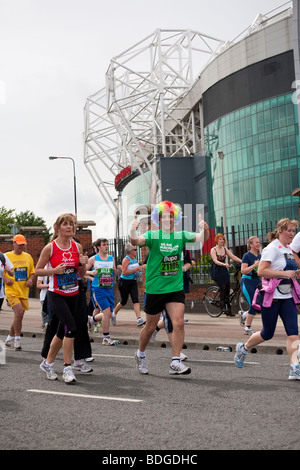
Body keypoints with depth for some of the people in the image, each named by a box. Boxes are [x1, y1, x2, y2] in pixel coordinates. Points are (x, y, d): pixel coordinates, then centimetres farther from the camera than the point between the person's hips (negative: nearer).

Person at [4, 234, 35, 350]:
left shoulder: (28, 257, 11)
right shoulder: (6, 256, -1)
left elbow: (32, 272, 18)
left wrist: (30, 280, -2)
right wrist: (5, 279, -14)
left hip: (24, 291, 5)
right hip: (11, 290, -5)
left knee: (18, 316, 10)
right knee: (19, 312, -20)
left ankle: (10, 339, 28)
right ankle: (17, 339, -5)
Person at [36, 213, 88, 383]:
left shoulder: (77, 246, 4)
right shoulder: (50, 248, -8)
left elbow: (81, 274, 10)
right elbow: (38, 270, -2)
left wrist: (83, 264, -11)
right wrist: (54, 270, -17)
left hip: (73, 294, 5)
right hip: (56, 294, -5)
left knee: (63, 331, 12)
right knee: (71, 328, -19)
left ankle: (48, 363, 31)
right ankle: (67, 368, -7)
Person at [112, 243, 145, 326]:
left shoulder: (134, 259, 9)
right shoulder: (126, 259, -15)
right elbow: (124, 272, -25)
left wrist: (139, 268, 8)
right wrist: (136, 269, -24)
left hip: (133, 282, 7)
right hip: (124, 282, -6)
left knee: (135, 300, -9)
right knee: (124, 301, 7)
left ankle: (139, 319, -17)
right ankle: (114, 314, 33)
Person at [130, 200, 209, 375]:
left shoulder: (181, 235, 3)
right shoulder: (153, 235, -6)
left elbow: (200, 238, -10)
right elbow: (136, 241, -23)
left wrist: (205, 230, -32)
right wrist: (133, 231, -45)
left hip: (176, 287, 2)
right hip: (154, 288, -2)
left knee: (179, 323, -10)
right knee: (151, 326, 9)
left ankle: (176, 363, -1)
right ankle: (141, 354, 35)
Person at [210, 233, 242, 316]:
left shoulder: (225, 249, 10)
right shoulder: (213, 250, -6)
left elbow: (233, 257, 0)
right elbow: (215, 261, -19)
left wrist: (242, 261, -16)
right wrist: (224, 264, -38)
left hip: (224, 271, 5)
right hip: (216, 272, -5)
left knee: (227, 289, 1)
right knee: (223, 287, -22)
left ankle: (228, 310, 7)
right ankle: (222, 306, -13)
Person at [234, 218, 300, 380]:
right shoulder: (272, 248, -11)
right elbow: (261, 271, -21)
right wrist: (285, 273, -23)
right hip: (271, 296, -7)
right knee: (267, 334, 4)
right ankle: (243, 348, 29)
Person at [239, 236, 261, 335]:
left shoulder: (260, 256, 12)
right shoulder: (247, 255, -8)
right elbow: (243, 270, -16)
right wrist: (254, 265, -22)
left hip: (257, 282, 7)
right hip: (247, 282, -7)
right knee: (253, 305, -12)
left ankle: (244, 314, 26)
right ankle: (248, 328, 1)